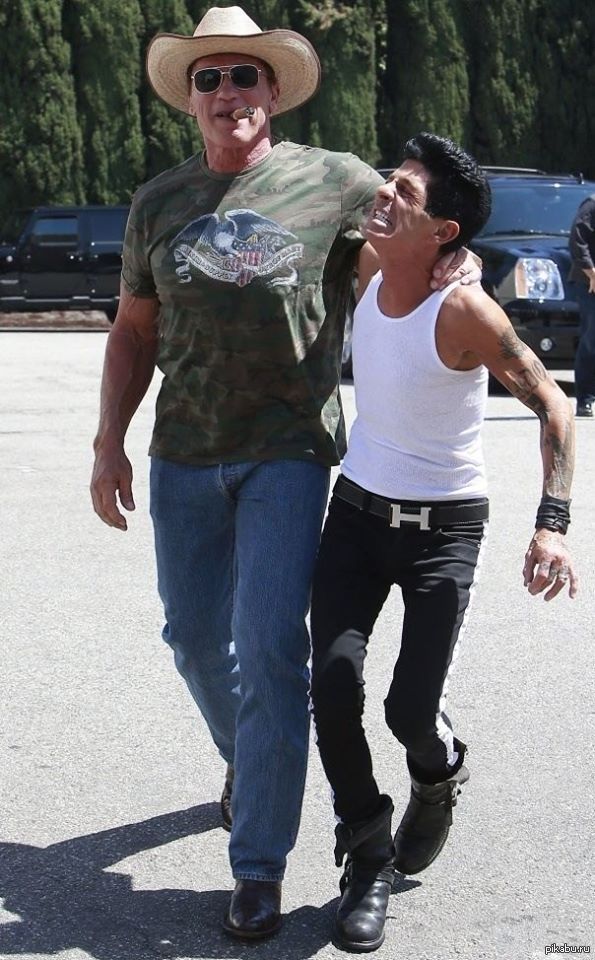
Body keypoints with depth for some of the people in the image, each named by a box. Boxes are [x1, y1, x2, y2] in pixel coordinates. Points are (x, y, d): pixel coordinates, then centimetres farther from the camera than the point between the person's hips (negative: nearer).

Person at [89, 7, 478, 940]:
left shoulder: (334, 181, -1)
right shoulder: (158, 203, 10)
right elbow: (134, 331, 15)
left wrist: (456, 262, -11)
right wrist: (110, 444, 8)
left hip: (289, 452, -4)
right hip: (184, 454, 4)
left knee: (271, 645, -9)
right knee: (195, 636, 14)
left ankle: (259, 864, 0)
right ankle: (247, 759, 44)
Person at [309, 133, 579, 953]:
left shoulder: (463, 312, -22)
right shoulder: (364, 279, -5)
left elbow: (551, 403, -17)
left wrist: (552, 524, -27)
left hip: (445, 526, -4)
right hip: (357, 512, 4)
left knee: (411, 708, -9)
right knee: (333, 683, -12)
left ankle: (440, 777, 31)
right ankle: (368, 861, 7)